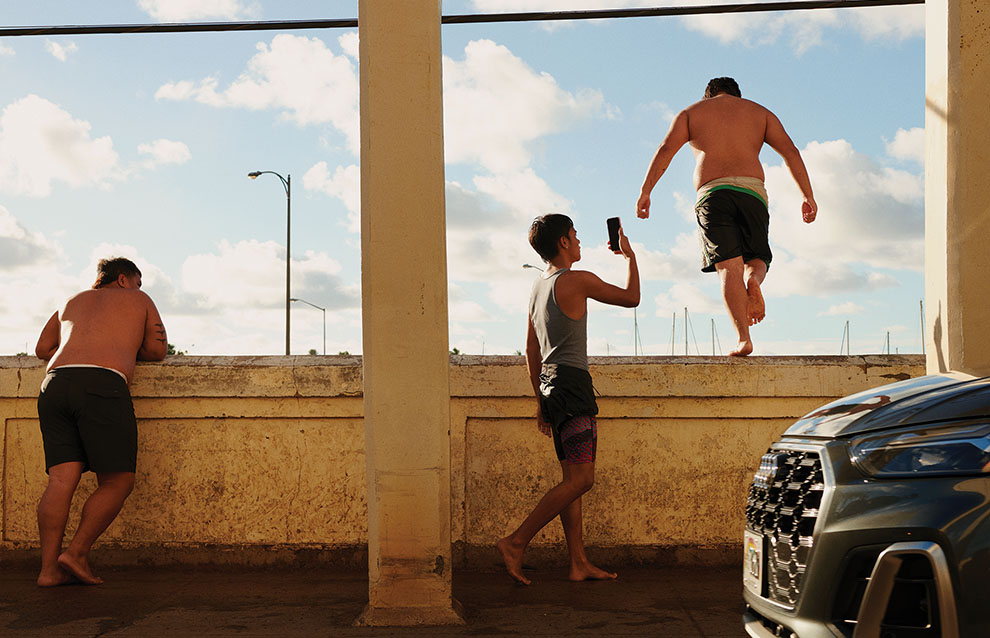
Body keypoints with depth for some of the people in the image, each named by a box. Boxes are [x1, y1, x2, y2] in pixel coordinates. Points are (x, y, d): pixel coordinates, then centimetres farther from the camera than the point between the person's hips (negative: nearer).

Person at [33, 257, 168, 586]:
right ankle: (76, 553, -8)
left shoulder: (73, 301, 33)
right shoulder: (138, 300, 23)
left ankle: (49, 567, -9)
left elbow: (42, 348, 31)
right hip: (102, 385, -5)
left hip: (55, 382, 5)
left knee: (61, 479, -2)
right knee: (118, 482, 1)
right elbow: (157, 350, 22)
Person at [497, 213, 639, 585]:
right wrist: (629, 256, 18)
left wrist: (542, 401, 24)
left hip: (551, 385, 9)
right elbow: (631, 299, 3)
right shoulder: (578, 281, -9)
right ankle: (516, 543, -12)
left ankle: (580, 564, 10)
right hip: (572, 383, -9)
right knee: (581, 479, -10)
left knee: (573, 478, 9)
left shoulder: (538, 286, 16)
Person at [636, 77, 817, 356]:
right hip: (751, 190, 1)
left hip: (711, 193, -1)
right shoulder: (760, 112, 24)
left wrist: (645, 192, -1)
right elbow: (791, 152, 12)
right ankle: (753, 281, -19)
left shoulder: (691, 112, 21)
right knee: (756, 259, 18)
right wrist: (808, 196, 9)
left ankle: (743, 338, -21)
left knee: (729, 267, -6)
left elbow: (666, 149, 4)